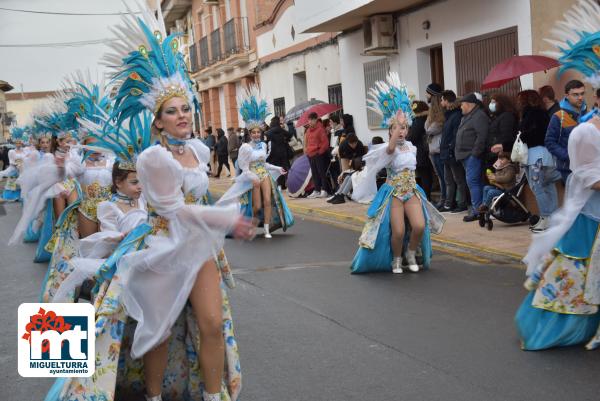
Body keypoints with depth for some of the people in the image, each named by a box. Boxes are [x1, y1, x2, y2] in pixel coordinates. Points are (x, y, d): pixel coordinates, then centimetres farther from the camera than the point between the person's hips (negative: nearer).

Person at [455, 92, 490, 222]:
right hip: (467, 156, 10)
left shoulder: (479, 116, -12)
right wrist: (459, 153, 18)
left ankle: (477, 210, -13)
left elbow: (482, 136, -21)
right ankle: (477, 209, 14)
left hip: (473, 155, -10)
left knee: (472, 181, -13)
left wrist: (475, 152, -21)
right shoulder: (467, 116, 20)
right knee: (475, 182, 11)